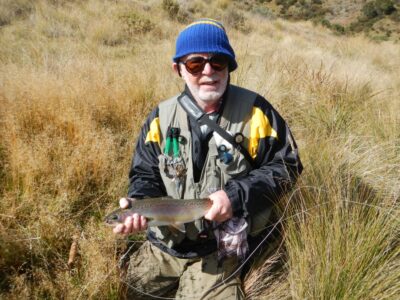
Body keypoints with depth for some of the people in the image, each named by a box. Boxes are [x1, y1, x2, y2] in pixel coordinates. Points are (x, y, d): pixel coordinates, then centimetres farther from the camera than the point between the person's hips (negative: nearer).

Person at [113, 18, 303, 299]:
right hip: (162, 244, 4)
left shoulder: (254, 112, -12)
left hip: (218, 252, -3)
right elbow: (145, 175, 3)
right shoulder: (162, 117, -4)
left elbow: (287, 166, -7)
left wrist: (237, 195, -21)